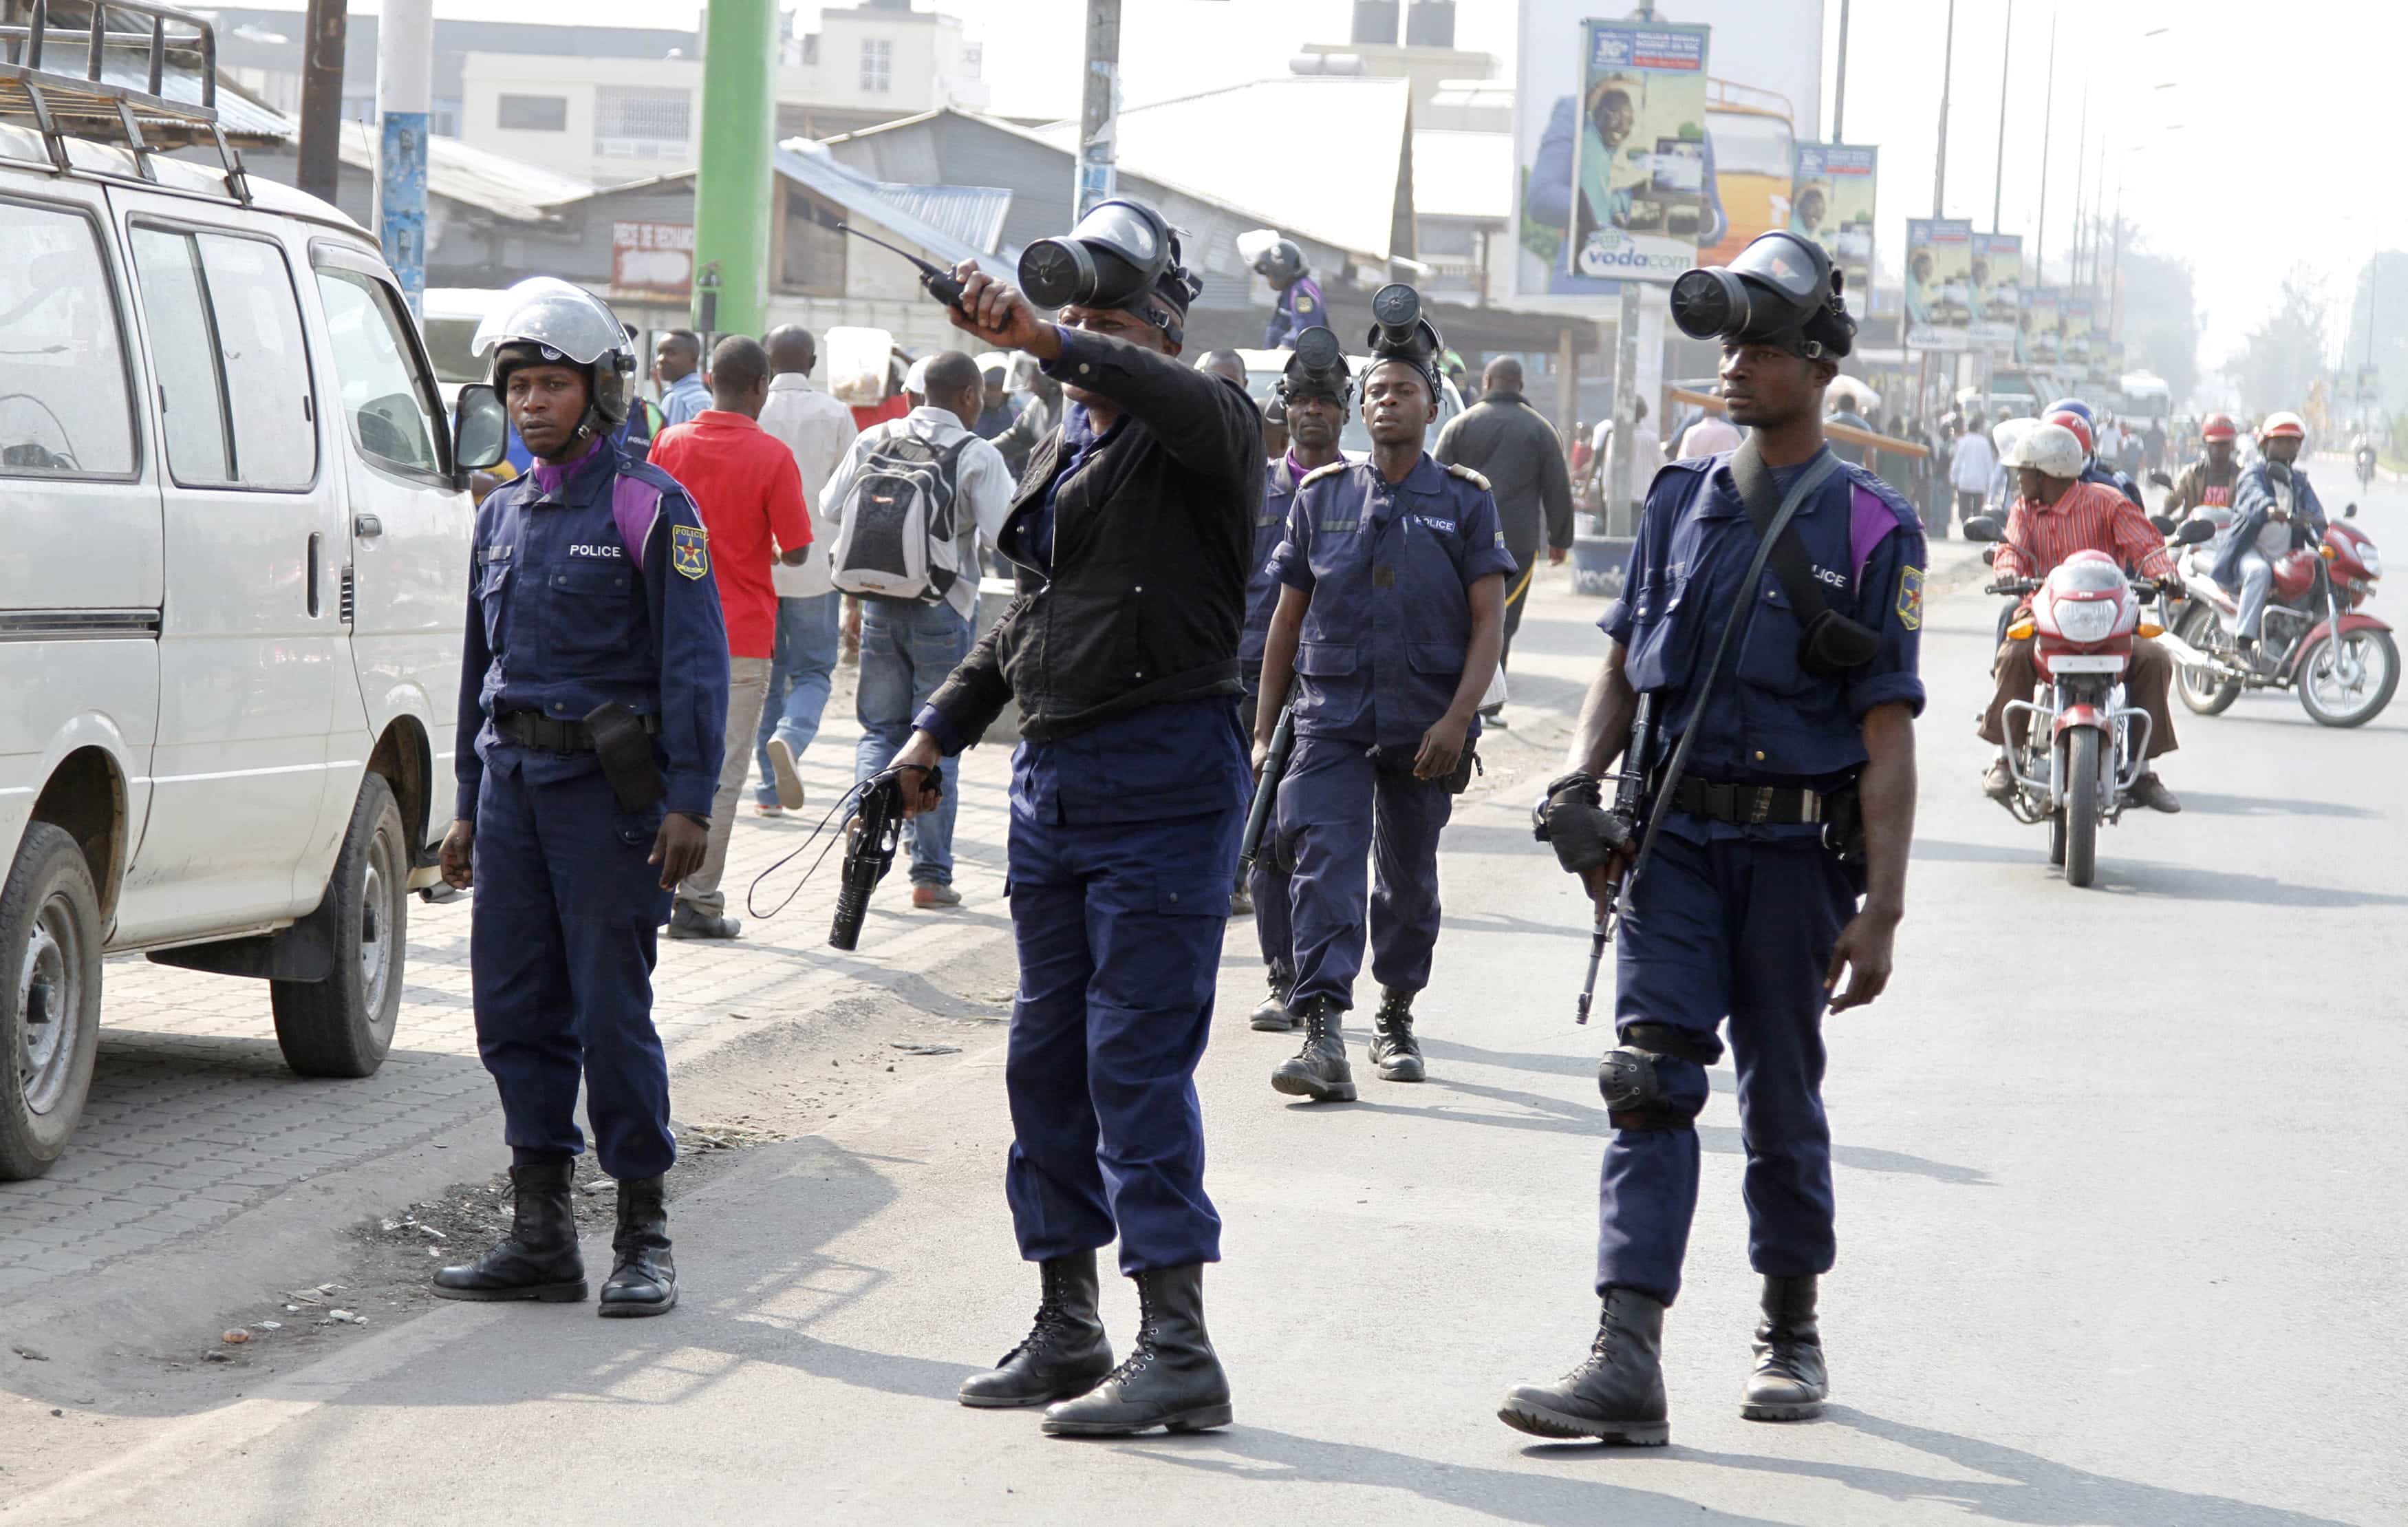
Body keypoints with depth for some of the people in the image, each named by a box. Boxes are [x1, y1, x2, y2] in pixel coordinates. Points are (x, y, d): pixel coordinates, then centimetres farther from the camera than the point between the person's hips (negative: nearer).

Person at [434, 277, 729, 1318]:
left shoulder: (647, 507, -5)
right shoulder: (503, 514, 15)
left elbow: (694, 662, -9)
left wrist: (689, 802, -16)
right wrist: (469, 805, 18)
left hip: (606, 784, -6)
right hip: (513, 780, 6)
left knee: (612, 1010, -6)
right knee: (515, 1008, 6)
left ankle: (644, 1239, 3)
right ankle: (542, 1235, 13)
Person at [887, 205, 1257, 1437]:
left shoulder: (1198, 434, -6)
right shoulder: (1066, 448, 17)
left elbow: (1193, 407, -32)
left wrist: (1044, 342, -43)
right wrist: (941, 727, 23)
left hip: (1163, 774, -9)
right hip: (1053, 771, 9)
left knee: (1137, 1057, -12)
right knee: (1045, 1057, 10)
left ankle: (1178, 1348, -10)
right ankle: (1066, 1333, 18)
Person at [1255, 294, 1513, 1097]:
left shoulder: (1465, 502, 2)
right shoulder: (1321, 496, 7)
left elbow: (1489, 621, -3)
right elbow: (1287, 618, 12)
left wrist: (1457, 719, -15)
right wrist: (1263, 728, 9)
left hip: (1424, 725, 0)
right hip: (1330, 717, 0)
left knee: (1410, 878, 13)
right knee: (1325, 865, -16)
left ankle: (1396, 1016, 32)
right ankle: (1323, 1037, -26)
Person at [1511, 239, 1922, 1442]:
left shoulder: (1871, 528, -4)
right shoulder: (1680, 500, 10)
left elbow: (1887, 735, -7)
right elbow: (1623, 663, 16)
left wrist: (1881, 908, -12)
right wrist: (1578, 784, -1)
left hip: (1797, 846, -3)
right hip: (1675, 834, 3)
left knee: (1781, 1098, 9)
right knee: (1651, 1081, -9)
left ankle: (1791, 1331, 28)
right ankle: (1627, 1364, -15)